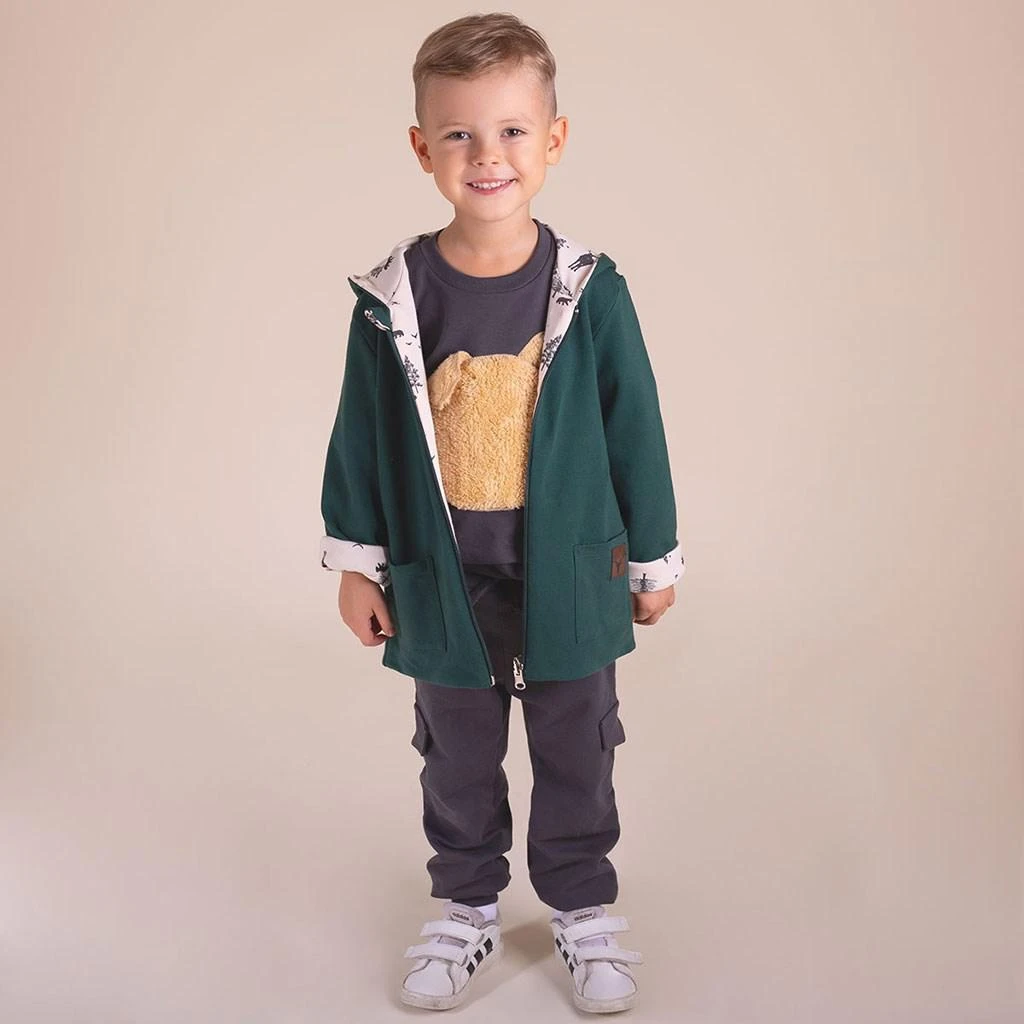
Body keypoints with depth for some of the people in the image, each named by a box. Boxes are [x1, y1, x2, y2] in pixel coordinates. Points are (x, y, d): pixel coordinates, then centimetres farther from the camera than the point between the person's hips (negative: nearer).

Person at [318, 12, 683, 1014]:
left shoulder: (590, 289, -10)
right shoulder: (391, 299, -9)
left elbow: (635, 429, -2)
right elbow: (360, 436, 0)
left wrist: (653, 558, 3)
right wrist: (356, 563, 3)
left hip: (569, 575, 0)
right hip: (444, 583, 1)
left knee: (576, 755, 15)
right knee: (457, 761, 17)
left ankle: (582, 904, 36)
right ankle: (466, 904, 38)